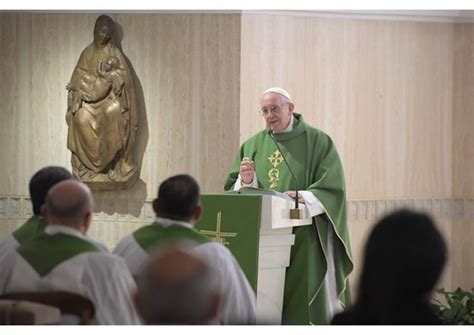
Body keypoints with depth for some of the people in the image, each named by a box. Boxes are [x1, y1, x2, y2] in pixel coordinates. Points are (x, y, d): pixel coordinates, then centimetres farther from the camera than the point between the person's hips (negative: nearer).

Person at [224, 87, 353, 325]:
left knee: (304, 304, -6)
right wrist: (246, 180, -12)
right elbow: (233, 190, 9)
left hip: (305, 238, -3)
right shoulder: (252, 146, 11)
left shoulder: (318, 142, 1)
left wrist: (303, 197, -24)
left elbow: (332, 188, -7)